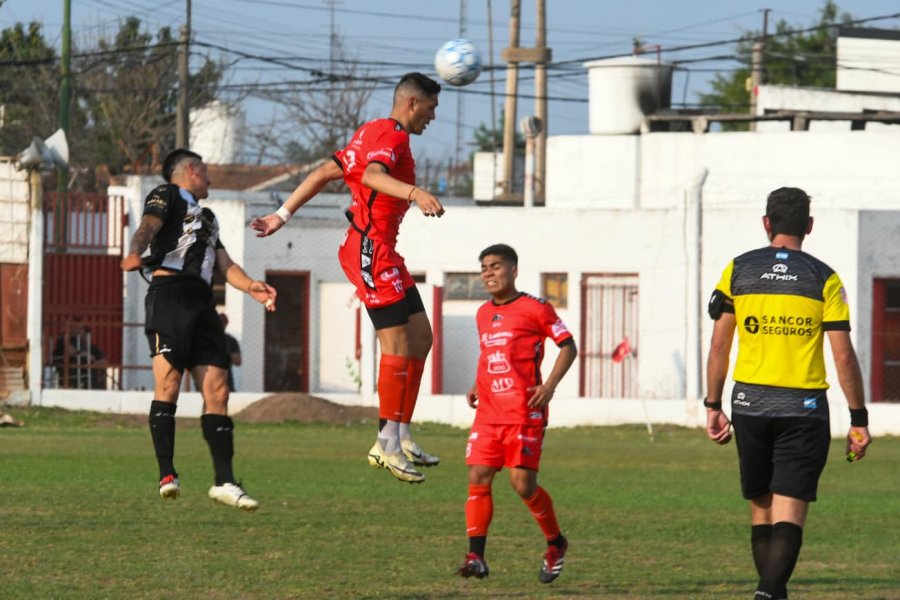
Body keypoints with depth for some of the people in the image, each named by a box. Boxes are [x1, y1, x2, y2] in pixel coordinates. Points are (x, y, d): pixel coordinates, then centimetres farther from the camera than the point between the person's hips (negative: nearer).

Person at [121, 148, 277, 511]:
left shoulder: (206, 217, 34)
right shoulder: (167, 196, 11)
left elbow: (224, 264, 24)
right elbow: (149, 226, -9)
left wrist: (250, 287, 3)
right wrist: (136, 252, -32)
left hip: (202, 302, 8)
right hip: (170, 291, -7)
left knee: (216, 391, 0)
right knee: (169, 382, -17)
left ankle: (224, 481, -1)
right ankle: (167, 476, -21)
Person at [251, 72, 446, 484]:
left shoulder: (371, 133, 19)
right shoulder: (392, 136, -11)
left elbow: (325, 173, 20)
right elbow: (372, 175, -33)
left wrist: (282, 215, 23)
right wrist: (415, 193, -49)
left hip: (382, 250, 11)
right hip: (372, 247, -11)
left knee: (420, 336, 10)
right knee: (397, 344, -11)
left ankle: (400, 438, 11)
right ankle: (388, 444, -9)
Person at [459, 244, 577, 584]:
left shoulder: (535, 309, -5)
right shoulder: (483, 314, 15)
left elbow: (568, 346, -2)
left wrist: (550, 386, -14)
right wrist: (477, 387, 13)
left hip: (524, 411, -6)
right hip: (489, 411, 6)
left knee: (523, 483, -7)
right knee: (478, 478, -6)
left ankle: (556, 544, 16)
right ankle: (475, 556, -9)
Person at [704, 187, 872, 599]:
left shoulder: (738, 271, 4)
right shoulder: (824, 279, -1)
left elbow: (719, 345, 4)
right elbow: (843, 355, -4)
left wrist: (713, 407, 12)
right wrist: (858, 419, 2)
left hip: (750, 404, 2)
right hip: (804, 409, -2)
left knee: (761, 508, 16)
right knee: (789, 516, -5)